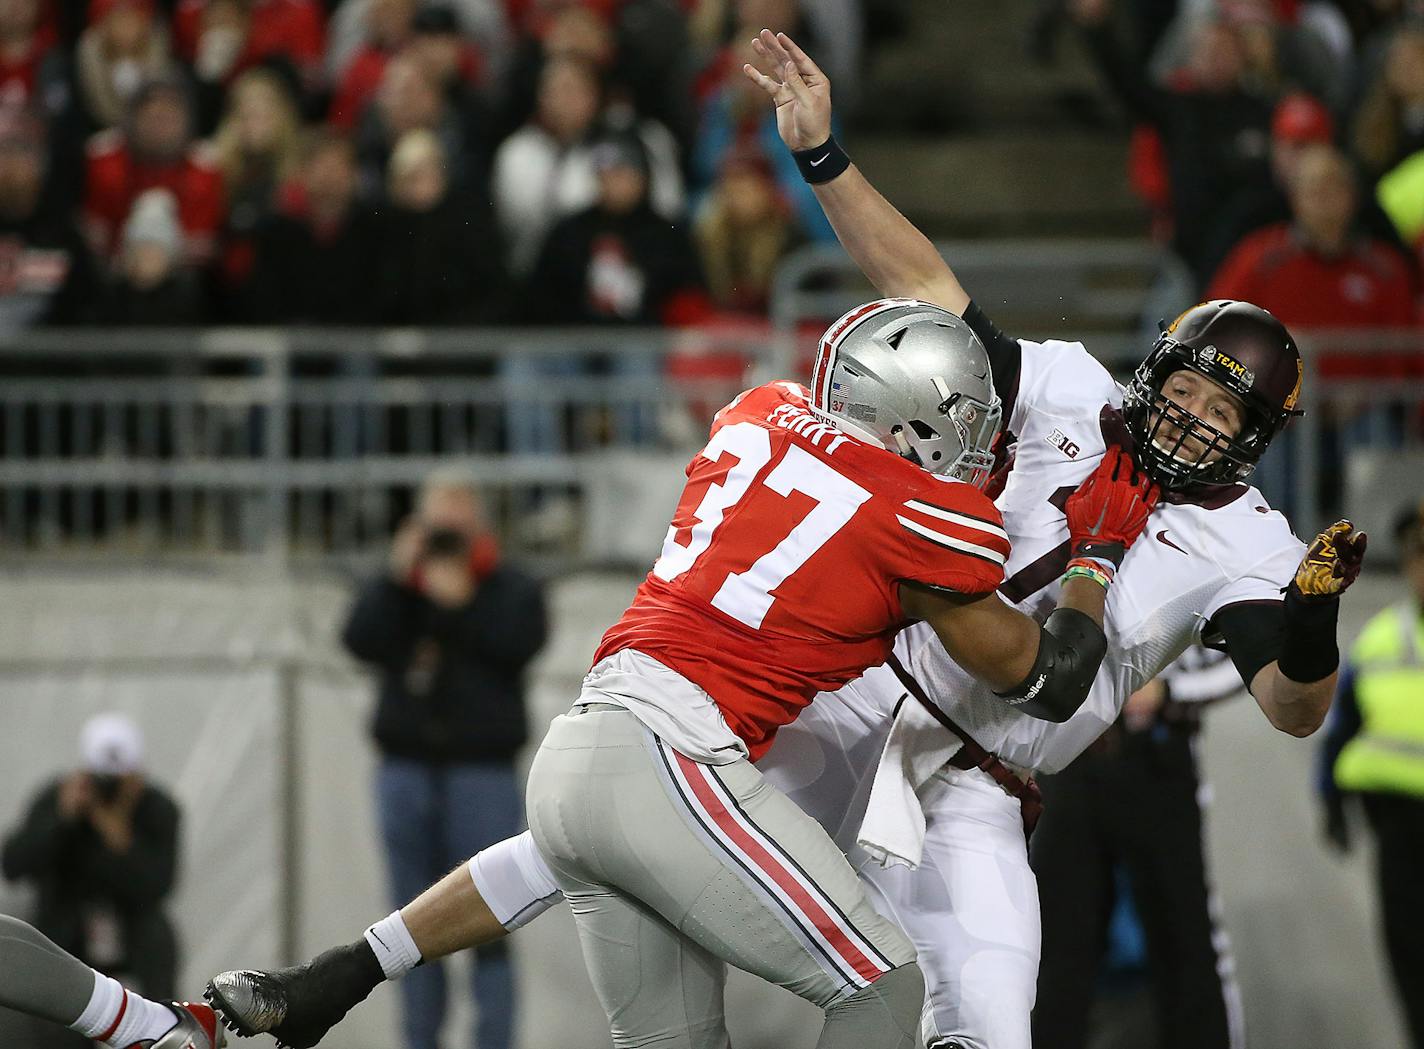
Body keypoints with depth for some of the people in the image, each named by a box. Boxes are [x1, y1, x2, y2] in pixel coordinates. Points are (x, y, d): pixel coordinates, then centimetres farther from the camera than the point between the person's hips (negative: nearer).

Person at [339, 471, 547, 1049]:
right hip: (406, 768, 3)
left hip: (482, 771, -3)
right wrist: (400, 578, -7)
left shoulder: (511, 589, 7)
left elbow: (515, 644, -12)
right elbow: (361, 640, -2)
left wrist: (460, 602, -12)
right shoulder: (396, 584, 15)